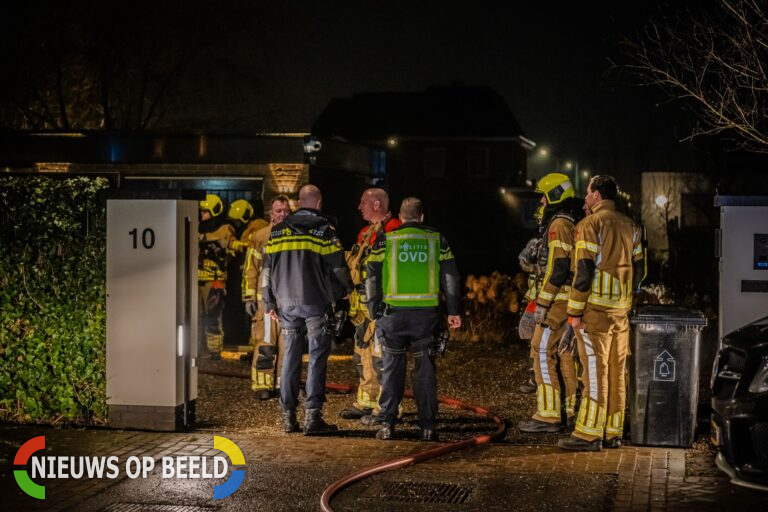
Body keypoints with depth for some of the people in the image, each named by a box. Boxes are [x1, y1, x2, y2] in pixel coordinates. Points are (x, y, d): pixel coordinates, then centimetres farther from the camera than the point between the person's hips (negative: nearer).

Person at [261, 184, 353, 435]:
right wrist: (347, 289, 15)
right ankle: (312, 416, -5)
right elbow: (338, 266, -3)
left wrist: (270, 302, 17)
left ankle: (288, 416, 11)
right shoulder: (324, 230, -4)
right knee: (317, 359, -1)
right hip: (316, 303, -4)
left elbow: (267, 268, 10)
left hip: (287, 303, 4)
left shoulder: (277, 231, 9)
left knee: (290, 358, 9)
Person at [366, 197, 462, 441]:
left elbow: (372, 277, 2)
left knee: (392, 368, 8)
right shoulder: (437, 240, 6)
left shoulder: (385, 240, 3)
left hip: (393, 313, 0)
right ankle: (427, 426, 7)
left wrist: (374, 311, 9)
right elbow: (451, 276, 6)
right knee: (425, 369, 7)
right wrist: (453, 311, 10)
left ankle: (387, 423, 5)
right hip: (426, 314, 1)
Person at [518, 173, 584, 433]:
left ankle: (548, 415, -8)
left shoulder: (559, 224, -14)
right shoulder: (577, 222, 17)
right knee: (567, 352, 14)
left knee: (543, 351, -7)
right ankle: (576, 410, 17)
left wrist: (542, 303, -19)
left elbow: (557, 268, -21)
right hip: (574, 300, 10)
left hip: (559, 298, -10)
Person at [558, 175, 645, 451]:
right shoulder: (630, 226, 14)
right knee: (617, 371, 9)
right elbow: (639, 268, 16)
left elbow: (584, 270, -14)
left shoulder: (591, 224, -10)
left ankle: (589, 434, -3)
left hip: (596, 308, -7)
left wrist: (575, 311, -11)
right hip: (621, 310, 7)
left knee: (595, 370, -6)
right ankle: (613, 432, 14)